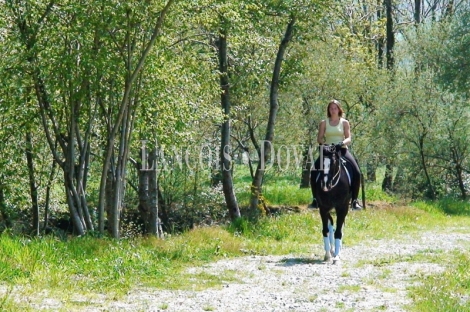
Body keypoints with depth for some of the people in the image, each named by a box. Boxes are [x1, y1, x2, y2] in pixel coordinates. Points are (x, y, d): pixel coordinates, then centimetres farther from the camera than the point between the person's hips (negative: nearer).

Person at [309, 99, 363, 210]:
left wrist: (343, 142, -22)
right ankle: (315, 199, -8)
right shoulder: (324, 123, 9)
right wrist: (323, 142, -17)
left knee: (356, 172, -22)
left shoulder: (344, 122, 8)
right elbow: (319, 138, 6)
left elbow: (349, 138, 0)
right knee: (314, 172, -20)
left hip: (342, 150, -1)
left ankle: (354, 200, -15)